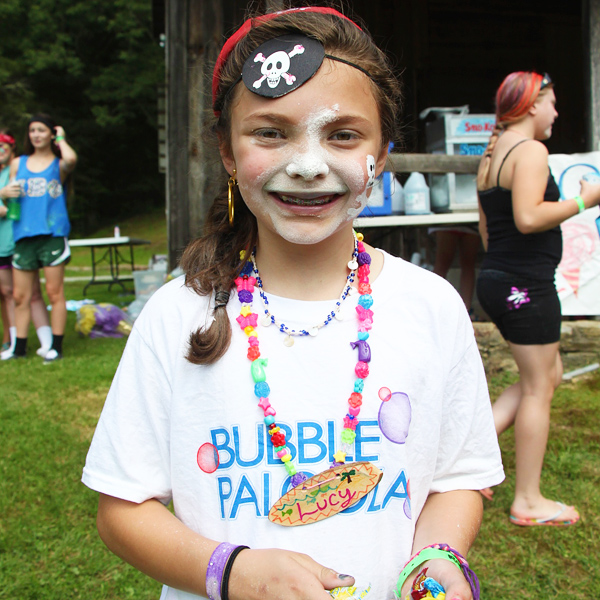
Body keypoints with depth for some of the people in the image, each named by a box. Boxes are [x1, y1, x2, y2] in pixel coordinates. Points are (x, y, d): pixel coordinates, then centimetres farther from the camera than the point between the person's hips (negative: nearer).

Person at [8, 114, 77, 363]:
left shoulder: (58, 164, 5)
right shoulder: (18, 163, 16)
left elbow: (71, 159, -19)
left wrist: (61, 138, -2)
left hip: (52, 234, -3)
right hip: (23, 235, 4)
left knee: (54, 292, -1)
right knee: (20, 296, 4)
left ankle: (56, 347, 7)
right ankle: (19, 347, 13)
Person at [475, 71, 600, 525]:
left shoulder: (492, 155, 16)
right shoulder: (530, 150, -13)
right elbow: (528, 217, -25)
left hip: (497, 279, 9)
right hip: (526, 285, -9)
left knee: (549, 375, 19)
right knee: (538, 388, 2)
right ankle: (528, 502, 14)